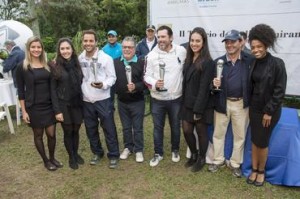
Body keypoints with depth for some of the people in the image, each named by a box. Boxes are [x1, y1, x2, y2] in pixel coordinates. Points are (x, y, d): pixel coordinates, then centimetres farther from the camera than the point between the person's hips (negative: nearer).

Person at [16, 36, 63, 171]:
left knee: (51, 134, 7)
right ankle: (46, 161, 27)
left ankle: (52, 158, 29)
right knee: (38, 135, 10)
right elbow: (21, 91, -5)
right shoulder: (22, 67, -6)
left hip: (49, 105, 3)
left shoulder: (47, 65, 5)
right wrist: (24, 111, -7)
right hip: (33, 107, -3)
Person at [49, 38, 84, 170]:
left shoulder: (77, 64, 4)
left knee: (76, 130, 14)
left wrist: (83, 102, 3)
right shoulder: (55, 66, -8)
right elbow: (53, 89, -9)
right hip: (63, 104, -3)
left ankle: (76, 154, 35)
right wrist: (57, 110, -13)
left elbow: (81, 84, 8)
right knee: (68, 132, 9)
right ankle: (71, 157, 28)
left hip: (77, 104, 3)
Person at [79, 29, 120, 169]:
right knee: (91, 129, 15)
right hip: (86, 100, 4)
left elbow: (112, 77, -7)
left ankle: (113, 155, 19)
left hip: (103, 99, -4)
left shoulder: (105, 58, -8)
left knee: (109, 128, 4)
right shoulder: (79, 59, 3)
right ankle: (97, 153, 34)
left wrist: (103, 84, -25)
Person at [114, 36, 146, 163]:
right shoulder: (115, 62, 3)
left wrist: (136, 87, -26)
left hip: (137, 102, -3)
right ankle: (128, 148, 34)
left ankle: (139, 150, 23)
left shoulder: (141, 63, -8)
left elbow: (145, 82, -11)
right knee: (126, 127, 17)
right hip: (121, 101, 3)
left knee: (138, 127, 7)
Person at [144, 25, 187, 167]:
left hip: (176, 98, 1)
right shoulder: (152, 55, -8)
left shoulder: (182, 51, -6)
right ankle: (158, 153, 31)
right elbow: (147, 76, -5)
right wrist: (154, 84, -24)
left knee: (175, 126, 16)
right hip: (157, 99, 0)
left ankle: (175, 150, 39)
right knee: (158, 127, 12)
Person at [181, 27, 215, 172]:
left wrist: (198, 109, -19)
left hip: (201, 105, -6)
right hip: (188, 103, 6)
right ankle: (193, 154, 35)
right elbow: (185, 83, 9)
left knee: (201, 132, 9)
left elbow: (204, 88, -18)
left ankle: (201, 159, 30)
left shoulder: (208, 62, -15)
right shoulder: (188, 59, 8)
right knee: (186, 130, 10)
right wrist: (184, 101, 6)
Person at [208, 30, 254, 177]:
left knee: (240, 135, 11)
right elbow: (213, 82, 4)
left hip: (241, 104, -1)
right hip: (222, 103, 2)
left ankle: (235, 163, 29)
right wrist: (215, 84, -19)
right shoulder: (218, 61, 1)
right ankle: (218, 160, 31)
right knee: (218, 134, 12)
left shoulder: (250, 60, -5)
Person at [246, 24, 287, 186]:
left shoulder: (277, 63, -15)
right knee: (254, 140, 12)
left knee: (262, 142, 5)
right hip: (254, 108, 5)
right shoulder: (253, 63, 1)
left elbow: (279, 91, -15)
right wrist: (249, 106, 5)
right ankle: (254, 169, 27)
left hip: (269, 110, -5)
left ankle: (261, 171, 27)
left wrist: (269, 112, -14)